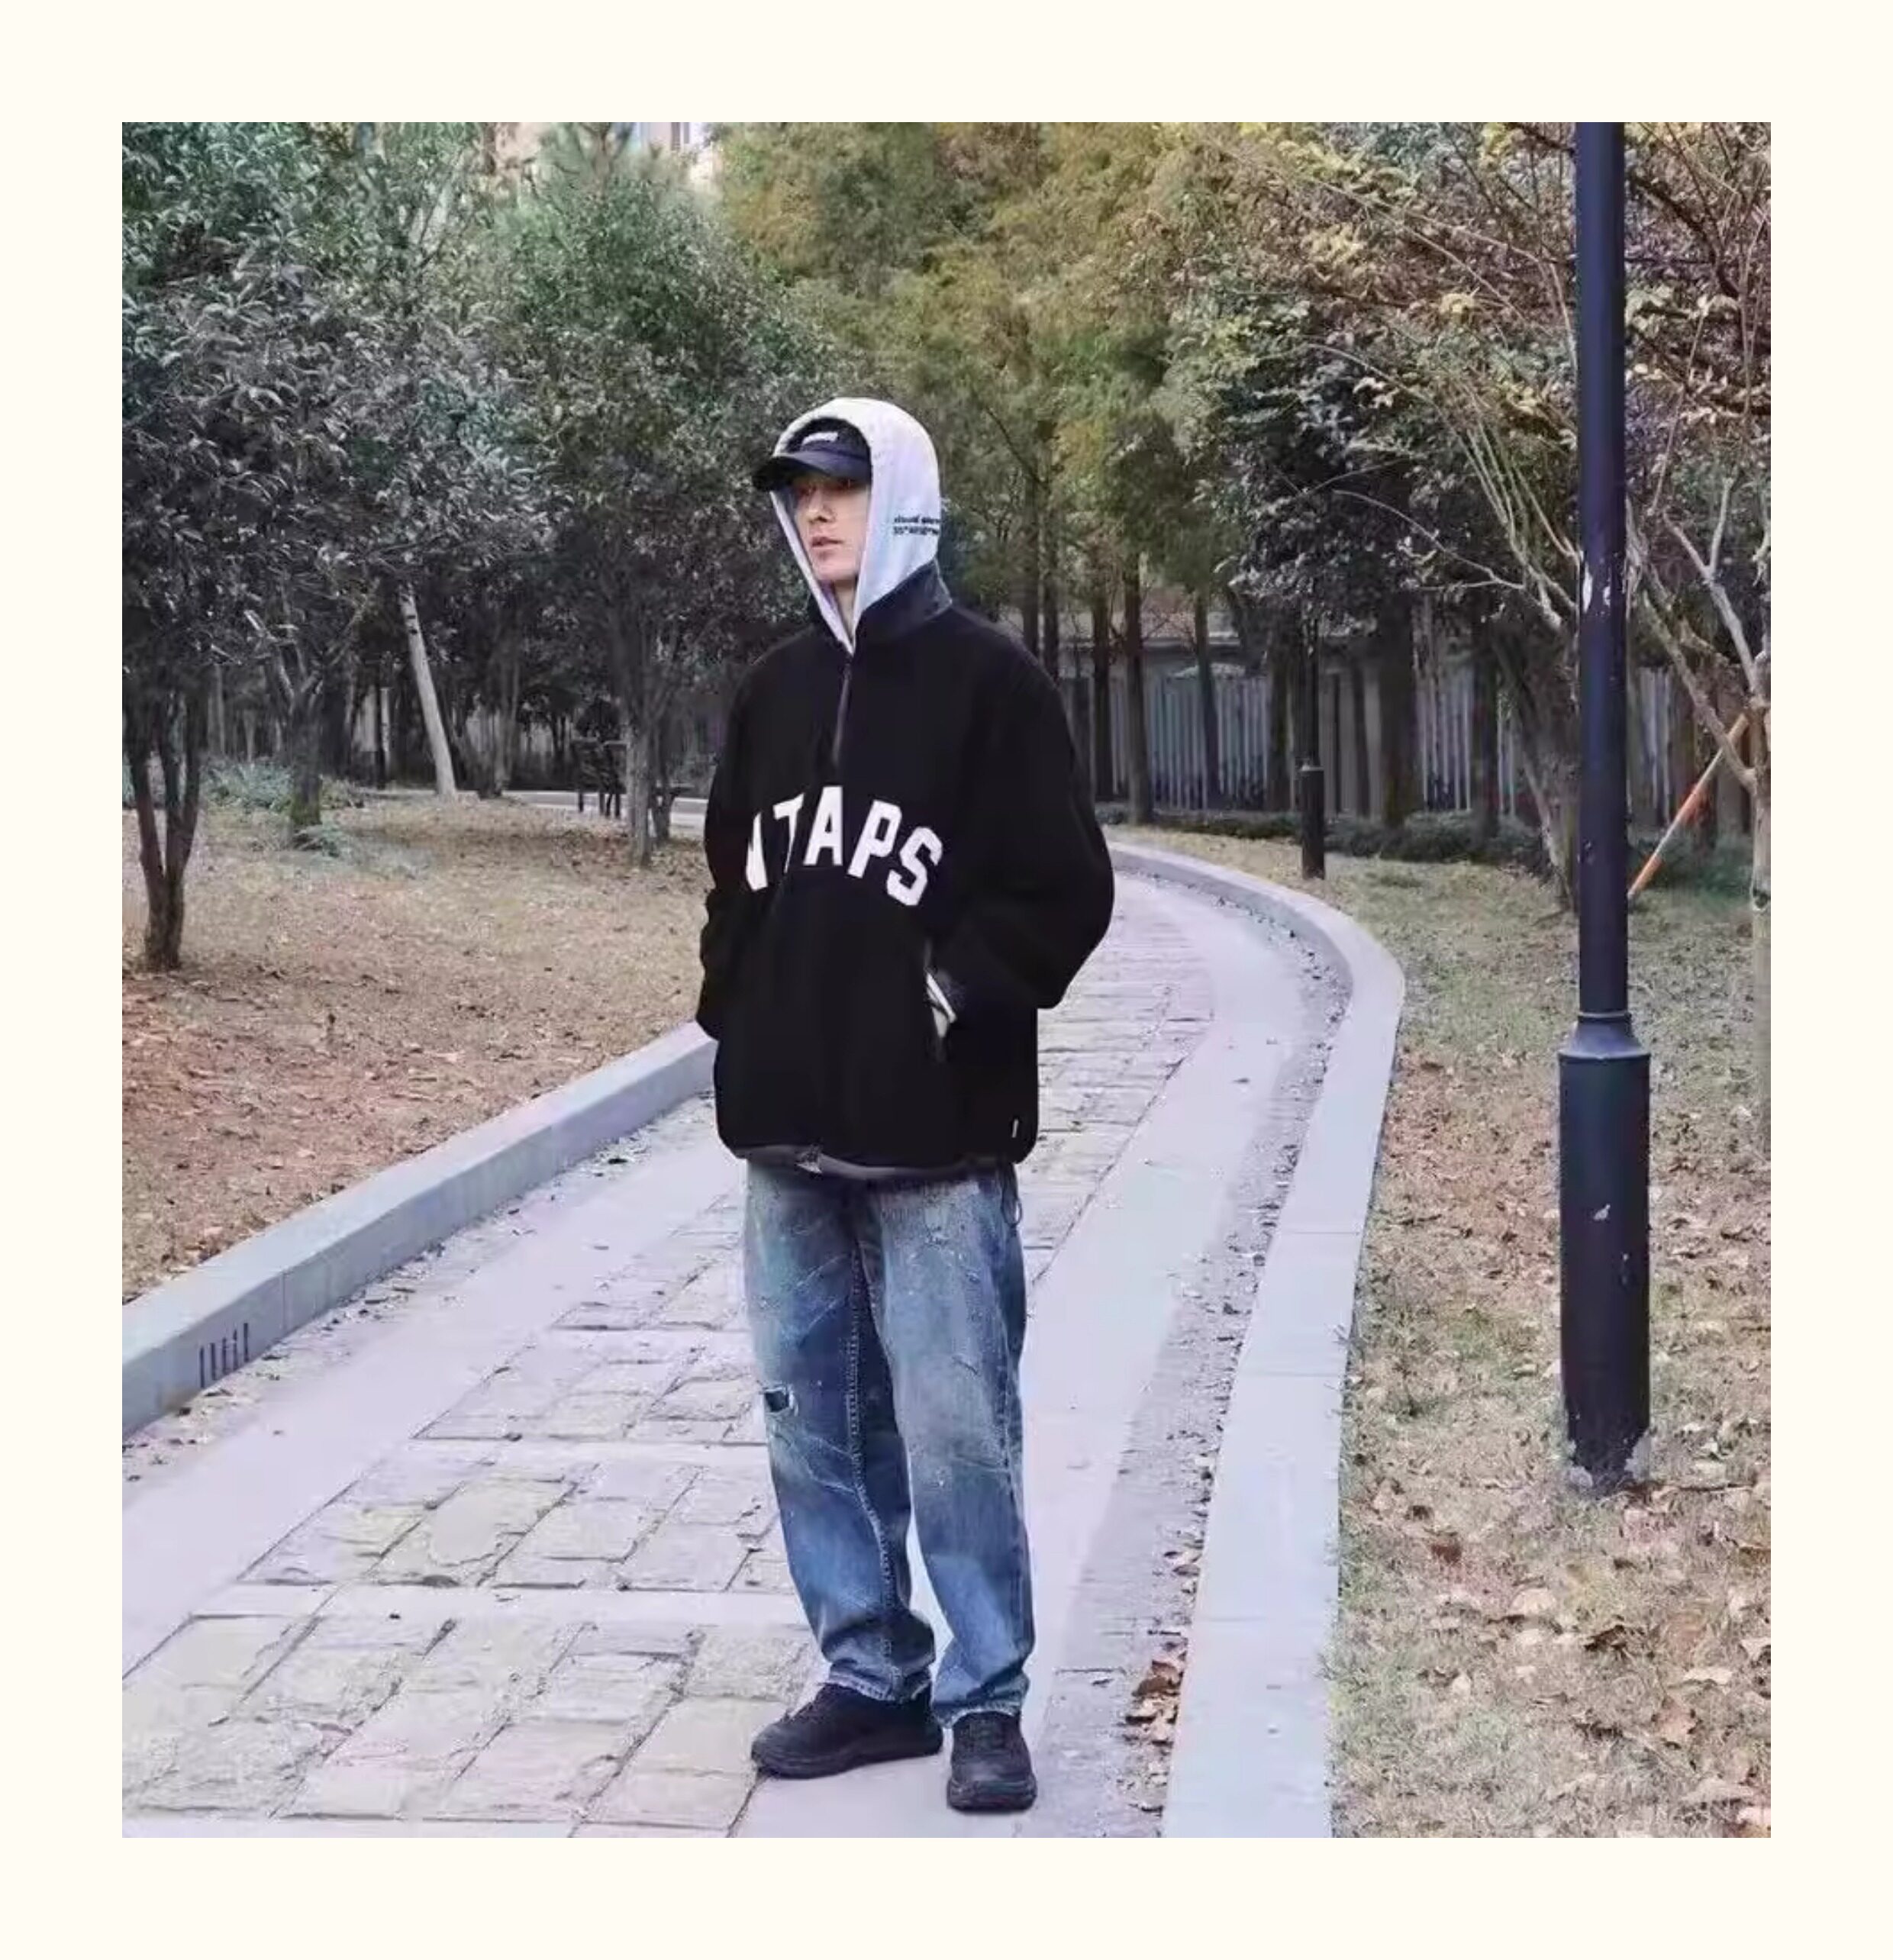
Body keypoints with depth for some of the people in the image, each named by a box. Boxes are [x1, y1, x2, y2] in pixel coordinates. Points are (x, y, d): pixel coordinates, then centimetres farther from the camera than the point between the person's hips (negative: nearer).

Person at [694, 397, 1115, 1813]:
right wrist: (737, 1013, 10)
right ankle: (871, 1677, 23)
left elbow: (1066, 889, -7)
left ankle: (986, 1701, 10)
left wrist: (958, 992, -14)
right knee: (817, 1422, 11)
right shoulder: (777, 689, 14)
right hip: (790, 1128, 7)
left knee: (956, 1429, -3)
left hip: (936, 1133, -6)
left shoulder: (988, 679, -4)